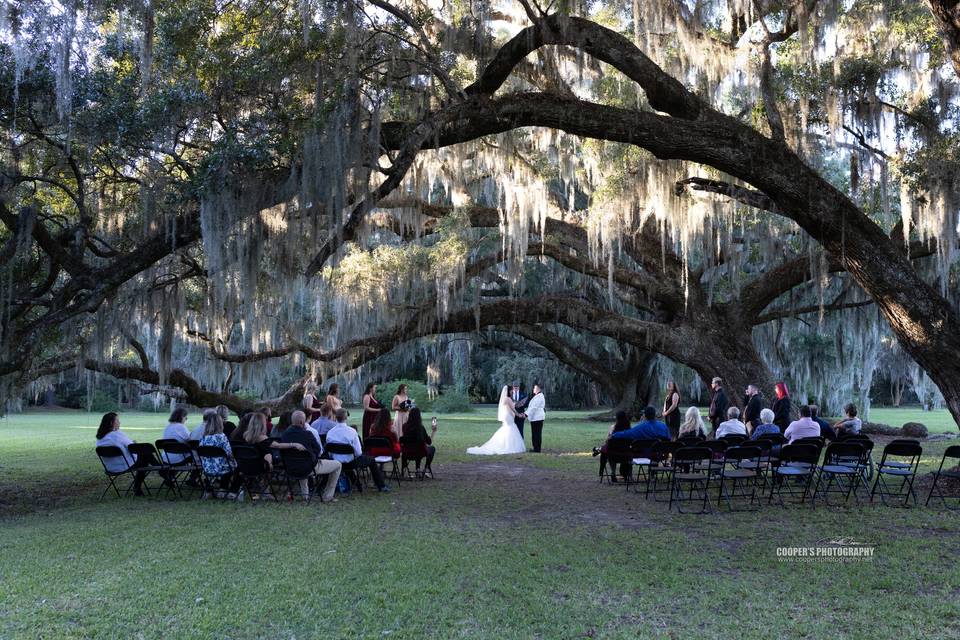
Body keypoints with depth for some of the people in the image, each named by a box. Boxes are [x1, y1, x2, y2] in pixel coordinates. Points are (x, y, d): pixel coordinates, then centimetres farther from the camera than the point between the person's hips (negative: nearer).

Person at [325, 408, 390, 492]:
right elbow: (358, 452, -18)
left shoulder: (330, 432, -11)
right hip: (350, 463, -4)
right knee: (371, 460, 20)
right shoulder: (351, 431, -21)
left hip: (336, 463, 4)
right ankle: (381, 486, 26)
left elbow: (329, 452, 0)